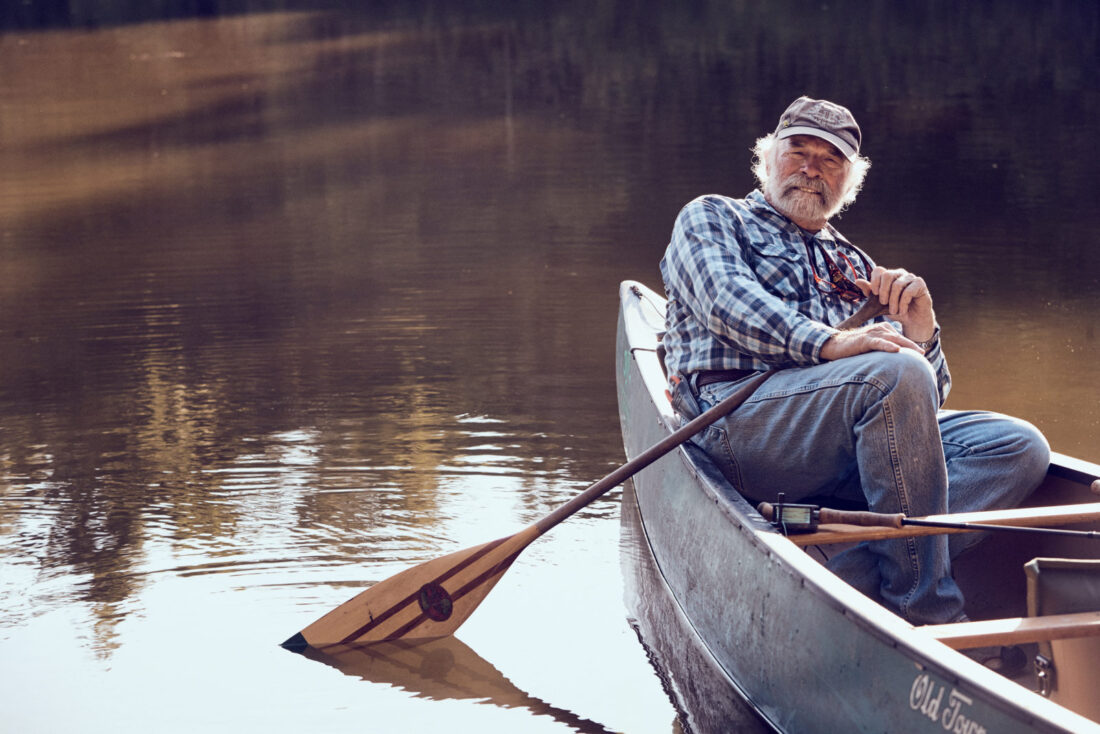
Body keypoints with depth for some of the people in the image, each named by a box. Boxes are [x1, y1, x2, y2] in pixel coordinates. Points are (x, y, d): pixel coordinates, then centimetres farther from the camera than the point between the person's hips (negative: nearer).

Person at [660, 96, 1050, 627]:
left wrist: (920, 331, 1)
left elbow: (929, 397, 23)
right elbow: (727, 299, -4)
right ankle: (928, 617, -30)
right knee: (897, 374, -32)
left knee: (1019, 447, -18)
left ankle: (834, 584, -37)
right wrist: (827, 343, -21)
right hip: (742, 419, -6)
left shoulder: (858, 269, 33)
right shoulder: (710, 217, 21)